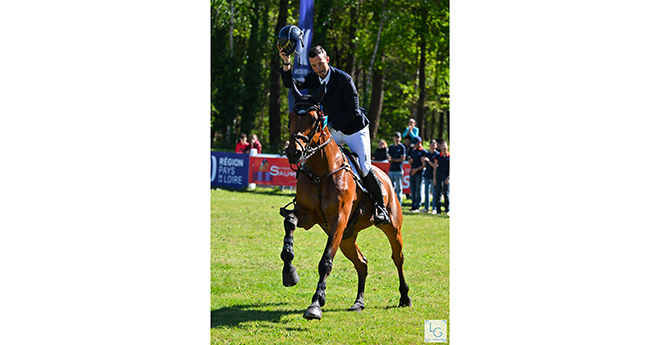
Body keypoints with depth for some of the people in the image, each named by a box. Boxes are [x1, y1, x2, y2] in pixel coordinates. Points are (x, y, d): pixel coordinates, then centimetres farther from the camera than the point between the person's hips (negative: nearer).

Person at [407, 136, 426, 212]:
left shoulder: (423, 152, -4)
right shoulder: (413, 151, 18)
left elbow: (424, 164, -8)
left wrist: (417, 169, -17)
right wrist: (410, 161, 1)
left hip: (419, 173, -7)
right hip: (412, 172, 7)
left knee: (418, 190, -5)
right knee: (412, 190, 7)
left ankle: (417, 207, -3)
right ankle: (413, 205, 13)